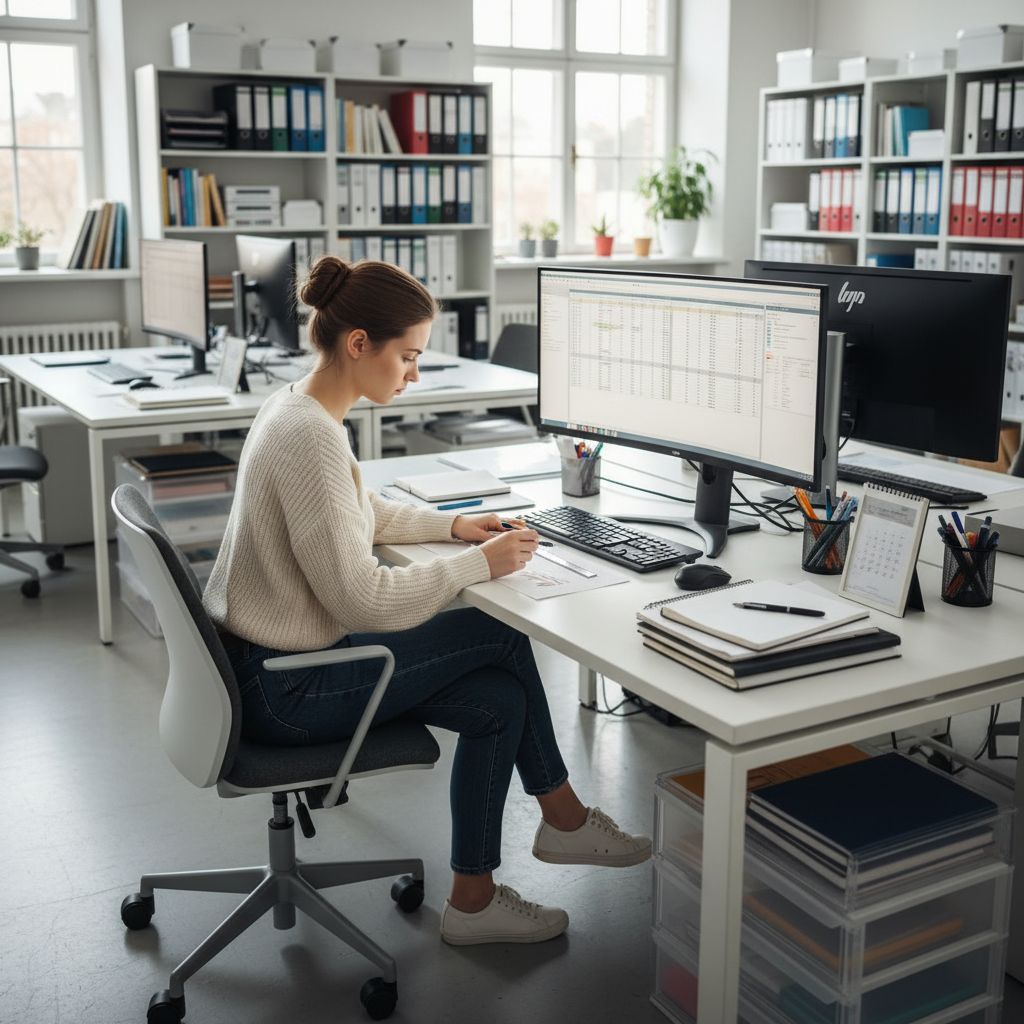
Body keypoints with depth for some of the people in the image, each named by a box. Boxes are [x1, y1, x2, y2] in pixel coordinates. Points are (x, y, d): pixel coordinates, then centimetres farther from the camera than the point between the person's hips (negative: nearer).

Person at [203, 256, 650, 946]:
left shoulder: (300, 408, 6)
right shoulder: (312, 438, -27)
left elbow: (360, 515, 22)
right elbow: (362, 600, -28)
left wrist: (453, 525, 9)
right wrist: (478, 564, -18)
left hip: (269, 661, 9)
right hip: (284, 690, -9)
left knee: (499, 699, 4)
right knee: (504, 635, -2)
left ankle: (474, 897, 17)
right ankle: (565, 818, 17)